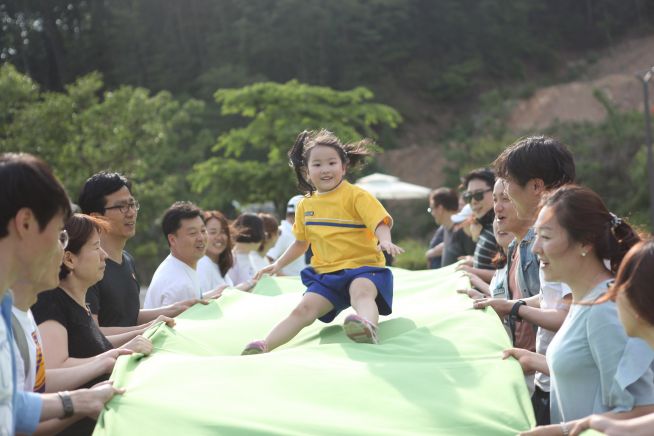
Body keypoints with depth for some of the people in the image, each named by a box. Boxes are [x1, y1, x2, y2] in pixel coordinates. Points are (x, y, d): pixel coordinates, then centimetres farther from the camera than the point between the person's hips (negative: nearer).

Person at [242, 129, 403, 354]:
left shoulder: (357, 196, -3)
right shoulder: (305, 205, 14)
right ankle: (265, 346, -32)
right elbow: (301, 242, 29)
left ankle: (368, 327, -67)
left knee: (361, 291, -38)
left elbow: (380, 223, -15)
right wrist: (278, 264, 21)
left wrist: (385, 241, -36)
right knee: (304, 309, -18)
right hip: (325, 273, 5)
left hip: (362, 266, -4)